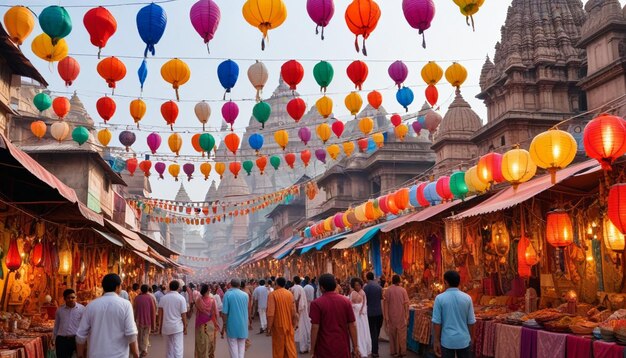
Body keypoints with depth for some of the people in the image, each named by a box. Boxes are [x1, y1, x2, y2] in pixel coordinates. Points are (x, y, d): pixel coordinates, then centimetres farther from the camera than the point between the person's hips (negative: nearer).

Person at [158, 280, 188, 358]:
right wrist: (185, 327, 2)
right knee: (178, 349, -1)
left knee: (169, 349, 15)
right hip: (177, 327, -3)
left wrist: (160, 327, 10)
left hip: (166, 327, 4)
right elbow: (183, 315, -7)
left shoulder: (163, 298, 2)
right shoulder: (181, 298, -7)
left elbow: (160, 314, 2)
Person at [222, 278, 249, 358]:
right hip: (243, 324, 3)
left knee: (233, 346, 4)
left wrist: (224, 324, -2)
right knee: (241, 345, 11)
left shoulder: (227, 294, -9)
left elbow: (224, 312, -11)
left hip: (232, 324, -3)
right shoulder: (245, 295, 2)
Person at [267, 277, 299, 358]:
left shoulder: (272, 295, -13)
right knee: (290, 346, 9)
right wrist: (294, 324, 14)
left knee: (279, 347, 10)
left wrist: (269, 327, -11)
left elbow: (270, 313, -18)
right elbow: (294, 311, 2)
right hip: (289, 325, 3)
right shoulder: (290, 294, 0)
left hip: (278, 325, -3)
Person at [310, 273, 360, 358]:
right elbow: (352, 325, 1)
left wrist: (312, 350, -5)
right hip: (343, 348, 3)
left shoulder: (316, 303, -9)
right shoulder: (345, 301, 1)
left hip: (325, 349, -3)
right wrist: (355, 347, 7)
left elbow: (315, 328, -12)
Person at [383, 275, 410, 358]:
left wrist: (386, 317, -1)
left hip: (391, 316, 1)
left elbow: (386, 304, -6)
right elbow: (406, 304, -6)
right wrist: (407, 316, 1)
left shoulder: (387, 291, -5)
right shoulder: (403, 290, -6)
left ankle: (394, 351, 18)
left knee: (392, 334, 12)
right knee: (402, 334, 7)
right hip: (401, 316, -1)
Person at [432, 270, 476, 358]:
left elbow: (437, 322, -9)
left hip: (447, 340, -2)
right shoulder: (467, 298, -2)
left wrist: (437, 341, -1)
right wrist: (471, 338, 14)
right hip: (463, 340, 2)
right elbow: (471, 322, 1)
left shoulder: (440, 298, -8)